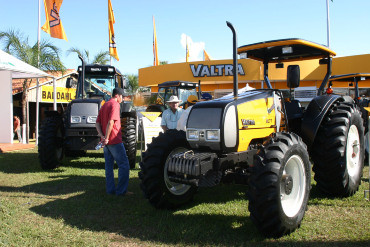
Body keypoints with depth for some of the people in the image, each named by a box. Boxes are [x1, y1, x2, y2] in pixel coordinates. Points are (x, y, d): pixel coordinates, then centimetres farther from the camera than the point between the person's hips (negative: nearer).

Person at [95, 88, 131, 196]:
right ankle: (121, 190, -3)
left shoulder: (104, 105, 18)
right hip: (115, 141, -9)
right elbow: (111, 122, -21)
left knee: (109, 166, 12)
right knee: (124, 165, -3)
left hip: (107, 142, 9)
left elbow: (97, 124, 11)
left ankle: (110, 189, 15)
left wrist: (102, 136, -1)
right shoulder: (115, 105, -10)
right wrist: (106, 138, -18)